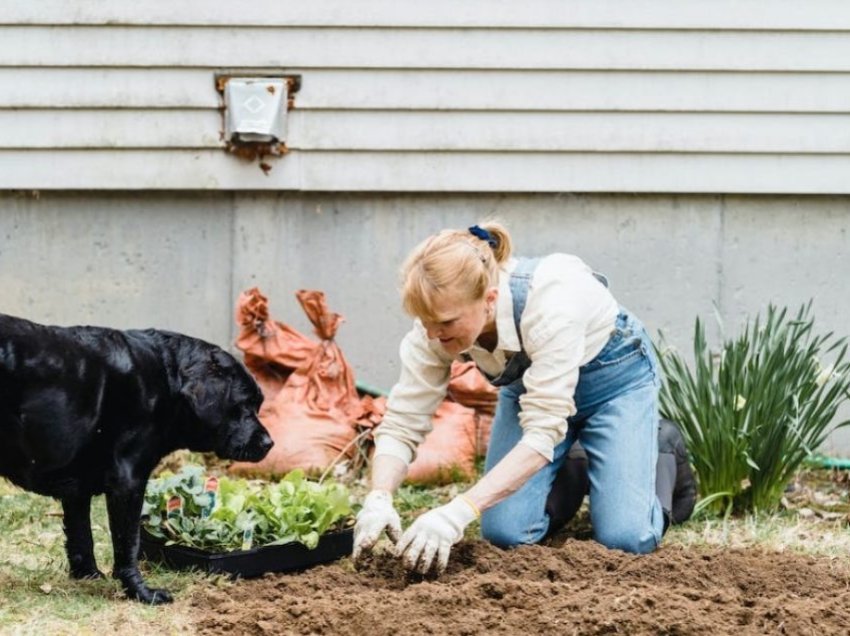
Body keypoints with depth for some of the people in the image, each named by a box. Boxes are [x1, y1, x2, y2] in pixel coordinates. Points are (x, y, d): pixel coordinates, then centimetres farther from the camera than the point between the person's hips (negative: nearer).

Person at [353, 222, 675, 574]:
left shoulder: (548, 301, -42)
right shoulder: (438, 319, -27)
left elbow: (542, 431, -42)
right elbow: (401, 424, -21)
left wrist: (459, 512, -51)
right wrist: (378, 500, -41)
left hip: (614, 376, -4)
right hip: (529, 383, 4)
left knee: (625, 538, -18)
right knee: (505, 533, -13)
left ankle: (660, 455, 13)